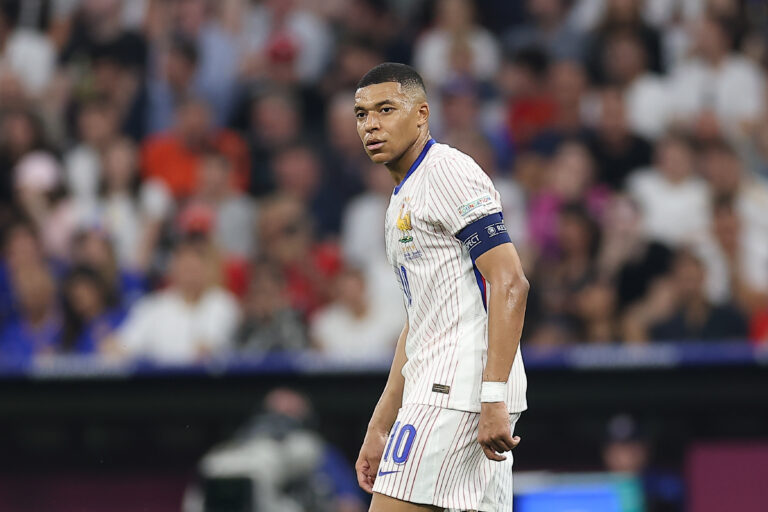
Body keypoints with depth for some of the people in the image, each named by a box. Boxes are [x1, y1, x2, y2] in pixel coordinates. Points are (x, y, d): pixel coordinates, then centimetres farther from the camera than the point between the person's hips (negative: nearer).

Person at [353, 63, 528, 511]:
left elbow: (510, 284, -17)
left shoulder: (448, 172, -8)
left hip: (463, 385, -10)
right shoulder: (404, 197, 24)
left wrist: (494, 396, -24)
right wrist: (379, 430, 24)